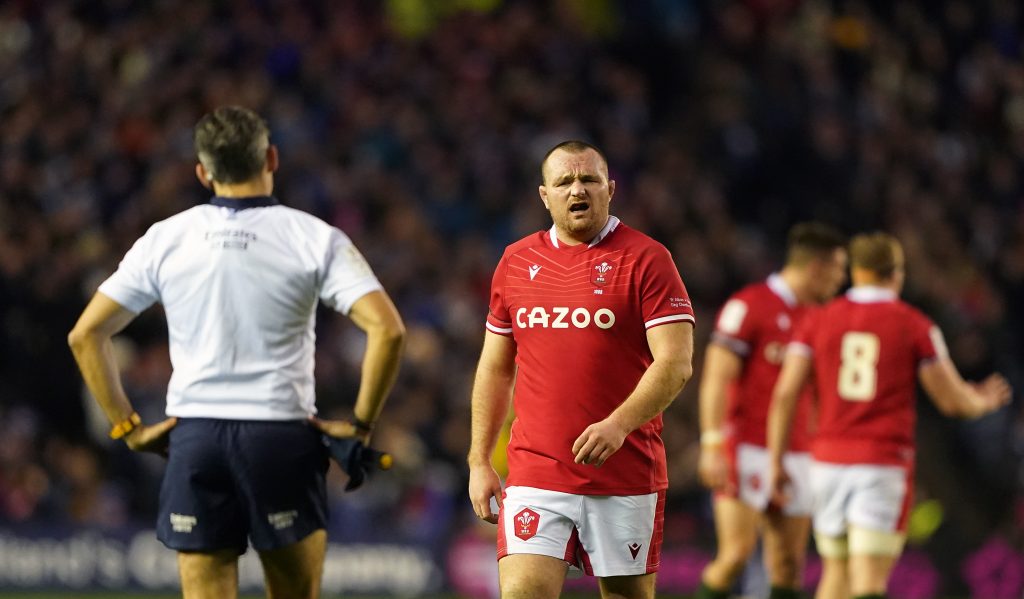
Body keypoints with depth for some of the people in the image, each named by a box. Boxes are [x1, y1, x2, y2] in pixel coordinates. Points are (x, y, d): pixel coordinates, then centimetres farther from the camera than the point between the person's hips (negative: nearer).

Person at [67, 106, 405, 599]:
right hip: (282, 436, -2)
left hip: (193, 436, 2)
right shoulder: (315, 238, -2)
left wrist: (127, 428, 8)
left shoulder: (165, 239, 4)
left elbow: (85, 335, 5)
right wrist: (360, 424, -3)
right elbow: (387, 330, -12)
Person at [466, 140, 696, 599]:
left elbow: (675, 363, -11)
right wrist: (479, 461, 12)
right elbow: (495, 369, 18)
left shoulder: (646, 259, -3)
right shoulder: (516, 261, 11)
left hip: (626, 478, -2)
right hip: (535, 474, 2)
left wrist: (618, 425, -24)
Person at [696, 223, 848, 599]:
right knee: (738, 553, -15)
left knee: (789, 566, 2)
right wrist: (712, 445, -19)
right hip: (747, 451, -7)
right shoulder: (748, 306, -7)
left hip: (795, 455, 7)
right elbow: (716, 378, -11)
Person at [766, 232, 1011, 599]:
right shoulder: (915, 326, -1)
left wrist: (777, 463, 7)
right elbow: (952, 400, 1)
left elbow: (785, 393, 0)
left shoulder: (818, 321, 6)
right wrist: (985, 401, 24)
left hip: (829, 460, 3)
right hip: (884, 463, -3)